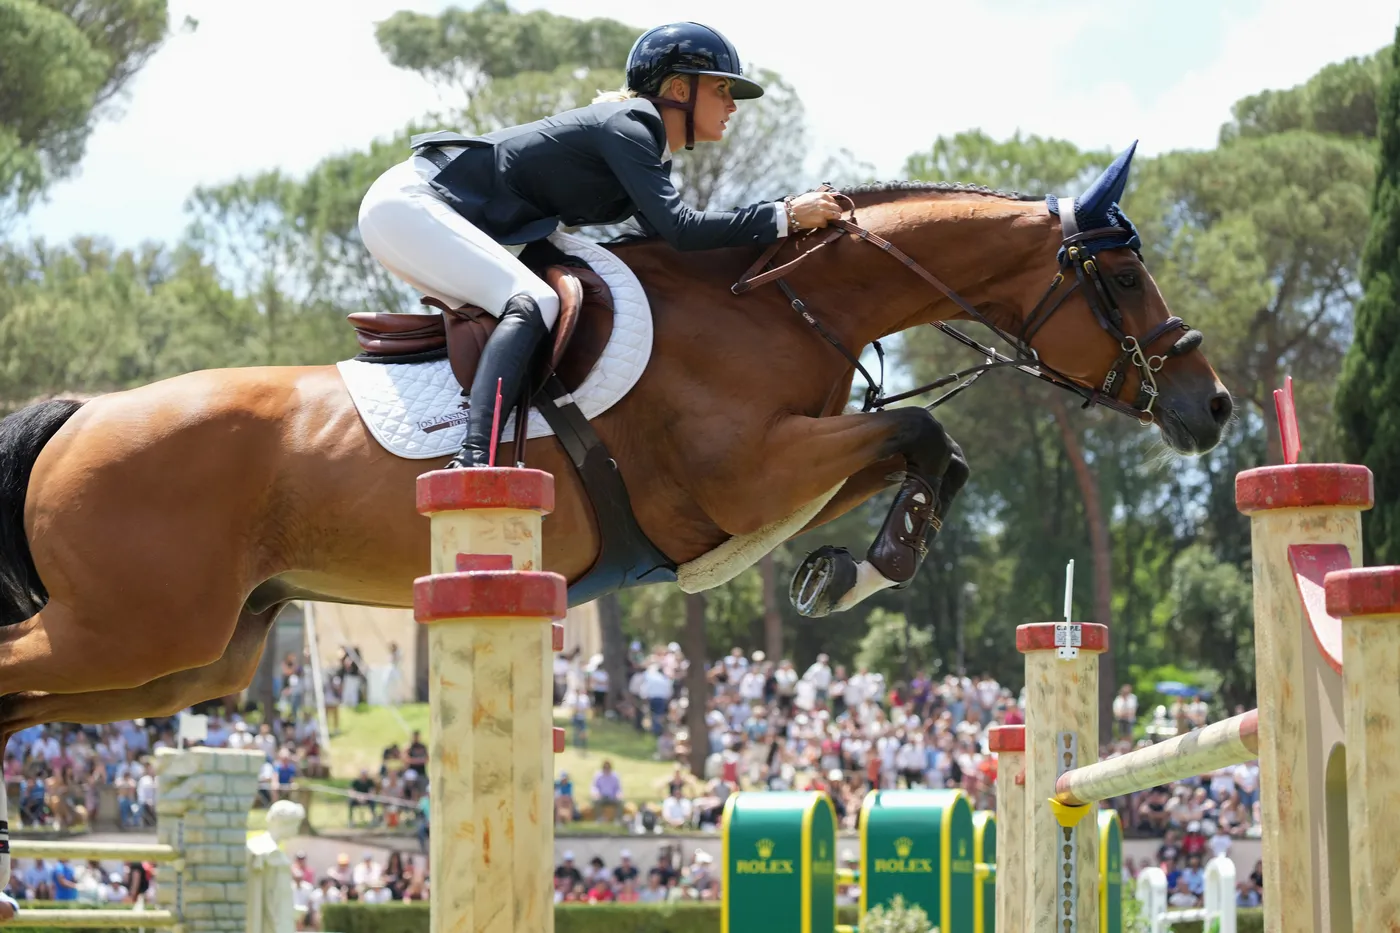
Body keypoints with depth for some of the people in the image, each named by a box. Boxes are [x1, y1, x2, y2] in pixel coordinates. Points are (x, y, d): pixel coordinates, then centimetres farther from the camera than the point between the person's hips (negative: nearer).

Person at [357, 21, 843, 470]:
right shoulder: (626, 125, -15)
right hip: (410, 204, -11)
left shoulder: (651, 151, 15)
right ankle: (472, 457, -40)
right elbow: (679, 229, -25)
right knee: (531, 303, -25)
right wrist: (784, 216, -22)